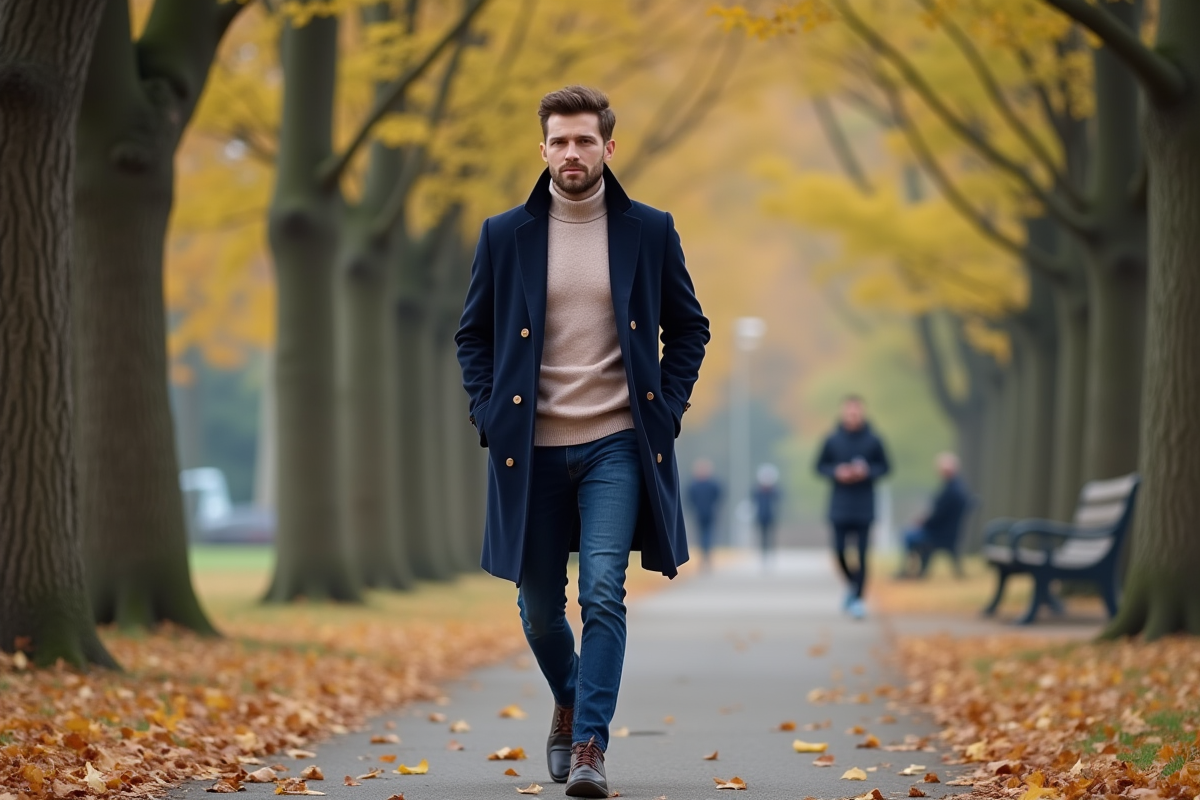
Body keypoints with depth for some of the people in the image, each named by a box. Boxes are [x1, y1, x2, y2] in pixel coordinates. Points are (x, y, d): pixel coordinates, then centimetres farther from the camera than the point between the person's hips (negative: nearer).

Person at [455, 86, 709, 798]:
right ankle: (569, 702, 37)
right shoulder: (505, 235, 4)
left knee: (604, 594, -14)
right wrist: (488, 412, 0)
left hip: (616, 445, -2)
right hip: (531, 450, 2)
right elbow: (473, 333, 12)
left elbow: (689, 329, 11)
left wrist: (667, 410, 0)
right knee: (539, 607, 10)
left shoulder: (650, 231, 3)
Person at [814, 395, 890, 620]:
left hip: (864, 508, -1)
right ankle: (852, 583, 27)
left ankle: (858, 598, 1)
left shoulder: (873, 441, 0)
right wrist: (836, 472, -11)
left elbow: (884, 467, 7)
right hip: (839, 507, 1)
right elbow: (820, 466, 8)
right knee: (839, 552, -1)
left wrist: (867, 471, -12)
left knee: (862, 554, -5)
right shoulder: (832, 440, 1)